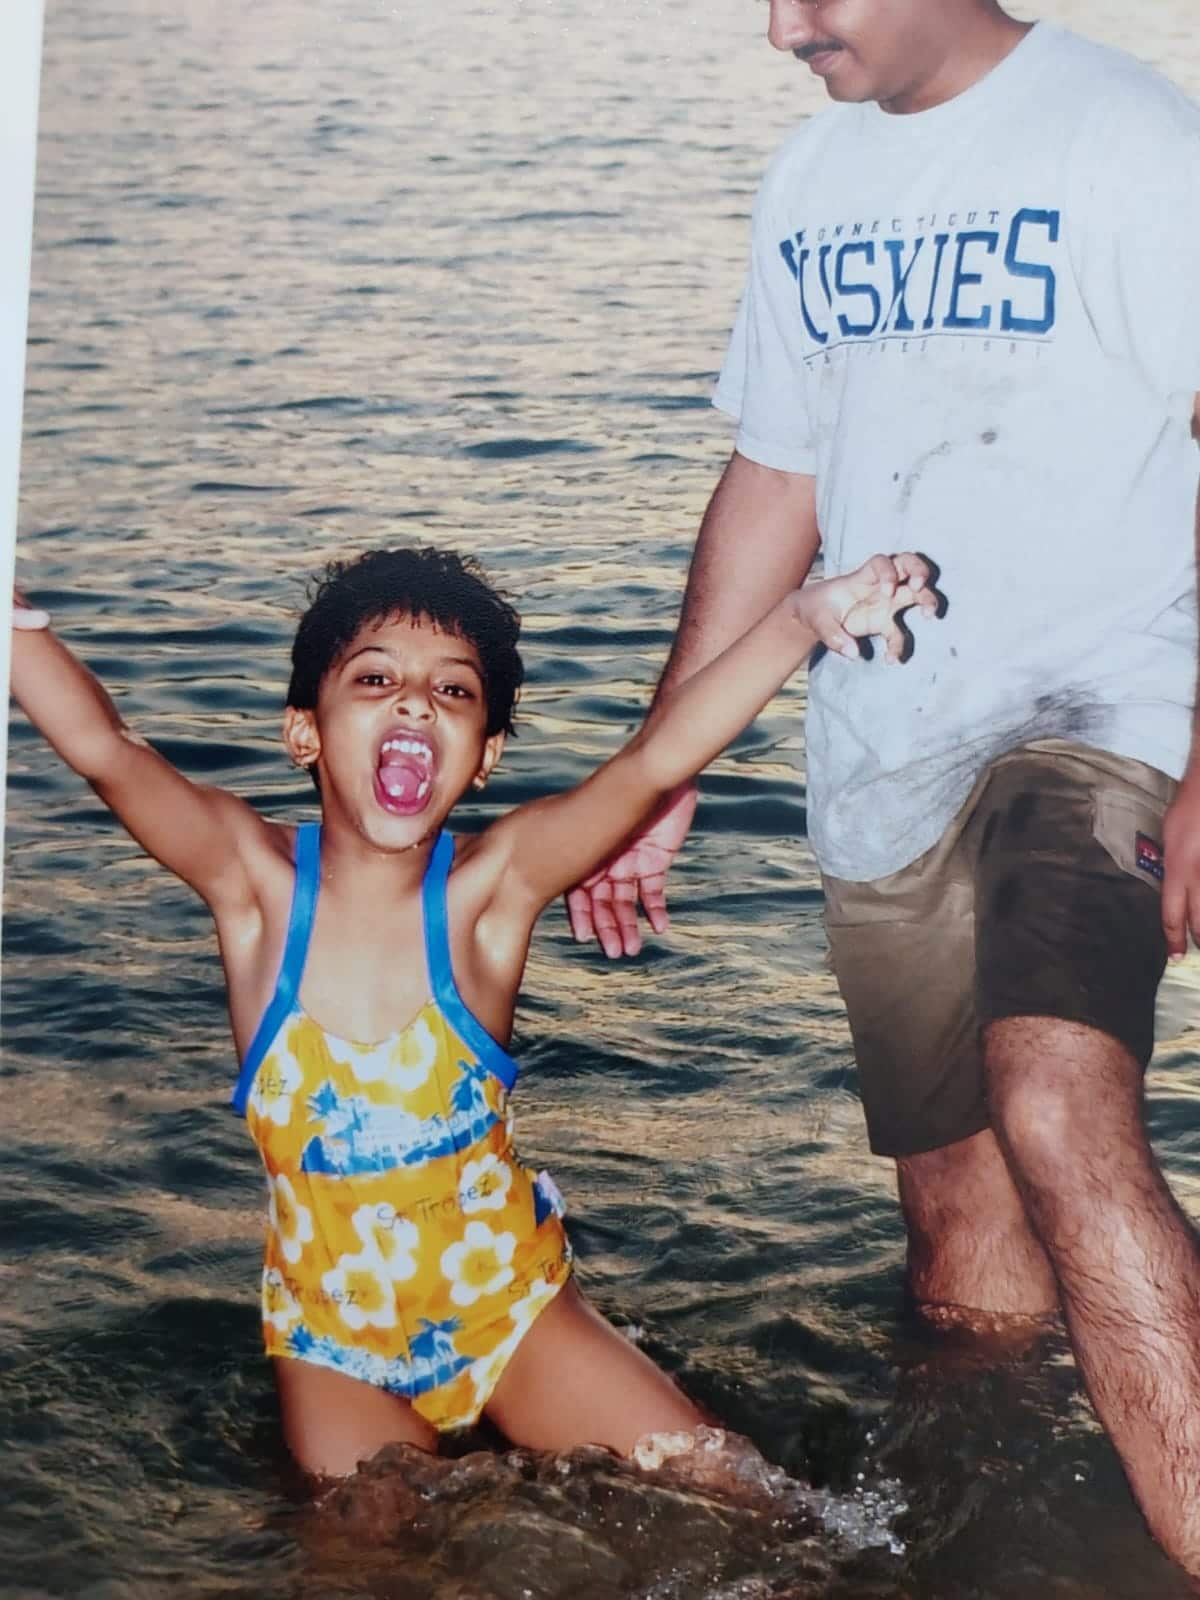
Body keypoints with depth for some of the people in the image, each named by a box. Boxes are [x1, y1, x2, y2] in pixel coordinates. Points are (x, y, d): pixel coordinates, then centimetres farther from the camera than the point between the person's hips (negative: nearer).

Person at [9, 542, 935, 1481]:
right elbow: (104, 751, -31)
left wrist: (802, 620, -46)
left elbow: (655, 762, -33)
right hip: (335, 1339, 0)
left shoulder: (492, 886, -17)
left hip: (510, 1300, 0)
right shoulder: (256, 882, -16)